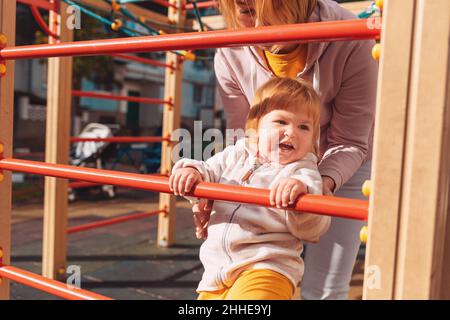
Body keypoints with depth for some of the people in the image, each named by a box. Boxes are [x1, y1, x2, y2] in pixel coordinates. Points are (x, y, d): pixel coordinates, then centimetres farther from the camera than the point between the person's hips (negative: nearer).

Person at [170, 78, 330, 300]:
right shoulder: (236, 155, 7)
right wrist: (191, 171, -9)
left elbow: (311, 231, -16)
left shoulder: (303, 172, -7)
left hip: (266, 267, -5)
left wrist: (300, 191, -37)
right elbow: (209, 171, 15)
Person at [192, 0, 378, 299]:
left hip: (343, 166, -2)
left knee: (323, 290, -1)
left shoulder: (351, 42, -29)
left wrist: (324, 181, -41)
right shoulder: (231, 53, -20)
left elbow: (349, 143, -21)